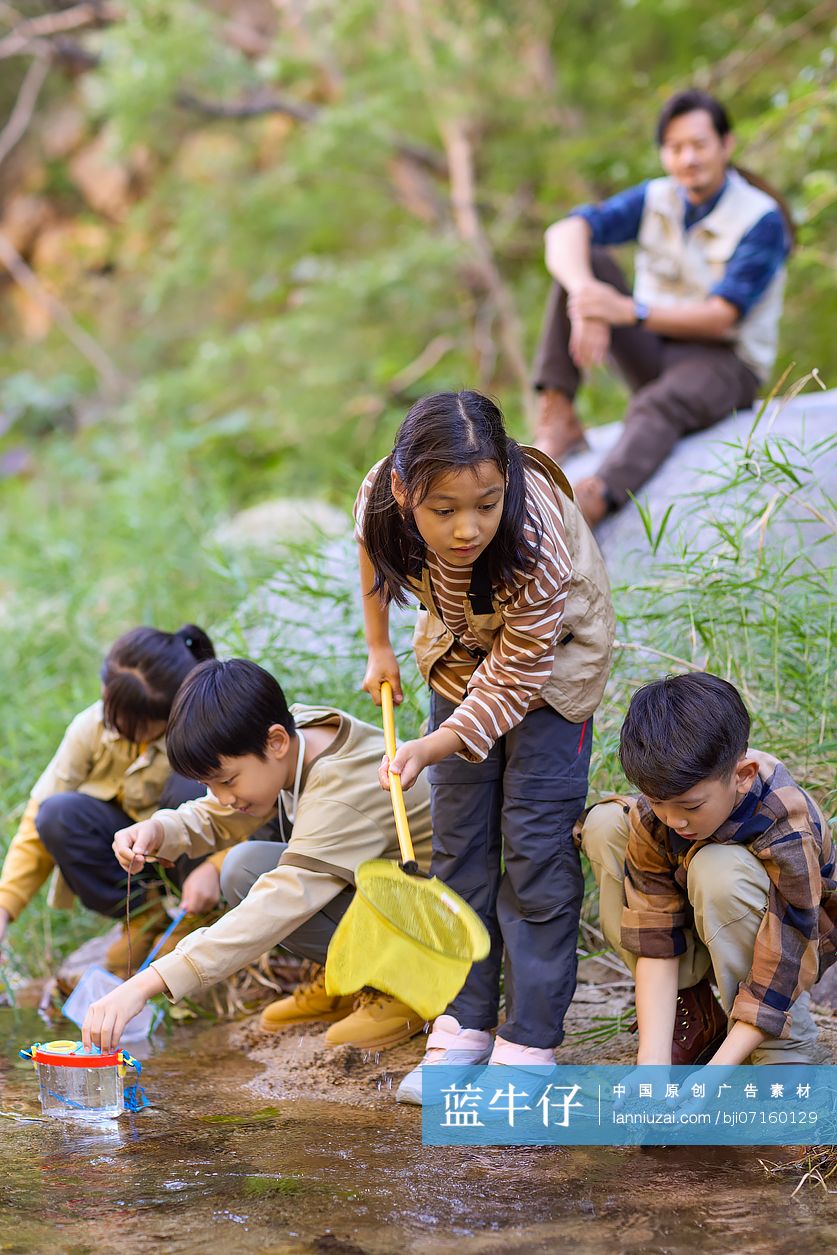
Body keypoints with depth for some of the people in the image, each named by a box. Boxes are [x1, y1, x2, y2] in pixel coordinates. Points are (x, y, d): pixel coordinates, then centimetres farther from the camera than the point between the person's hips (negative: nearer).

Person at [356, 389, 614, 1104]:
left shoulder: (536, 542, -41)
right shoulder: (383, 500, -29)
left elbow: (514, 679, -31)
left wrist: (432, 748, -42)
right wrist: (379, 649, 7)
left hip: (549, 653, -4)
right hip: (461, 645, 4)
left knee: (535, 844, -8)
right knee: (457, 838, 4)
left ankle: (530, 1048, -3)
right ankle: (463, 1031, 12)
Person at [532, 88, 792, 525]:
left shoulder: (761, 220, -11)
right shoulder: (654, 199, 2)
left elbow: (721, 318, -20)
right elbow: (564, 232, -14)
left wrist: (630, 311, -34)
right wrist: (584, 293, -37)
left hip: (724, 361, -5)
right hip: (654, 354, 6)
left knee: (659, 405, -41)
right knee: (583, 258, -14)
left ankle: (591, 504, -71)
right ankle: (557, 417, -25)